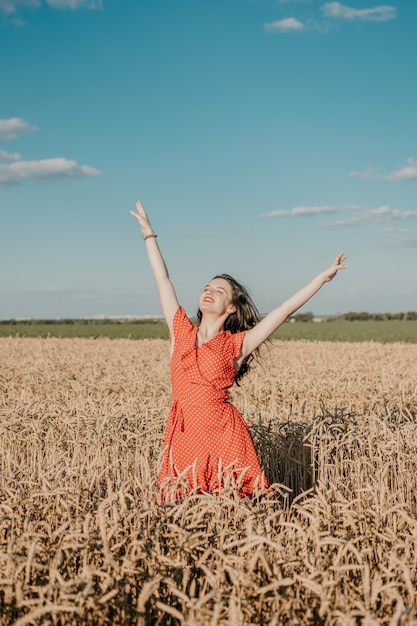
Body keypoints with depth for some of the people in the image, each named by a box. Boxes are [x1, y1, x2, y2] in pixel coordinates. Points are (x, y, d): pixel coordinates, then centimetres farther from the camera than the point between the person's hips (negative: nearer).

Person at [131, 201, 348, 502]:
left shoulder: (237, 344, 3)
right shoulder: (182, 332, 11)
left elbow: (284, 310, 0)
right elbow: (163, 279, 17)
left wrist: (323, 276, -2)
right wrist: (149, 233, 23)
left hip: (224, 435, -3)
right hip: (184, 437, 3)